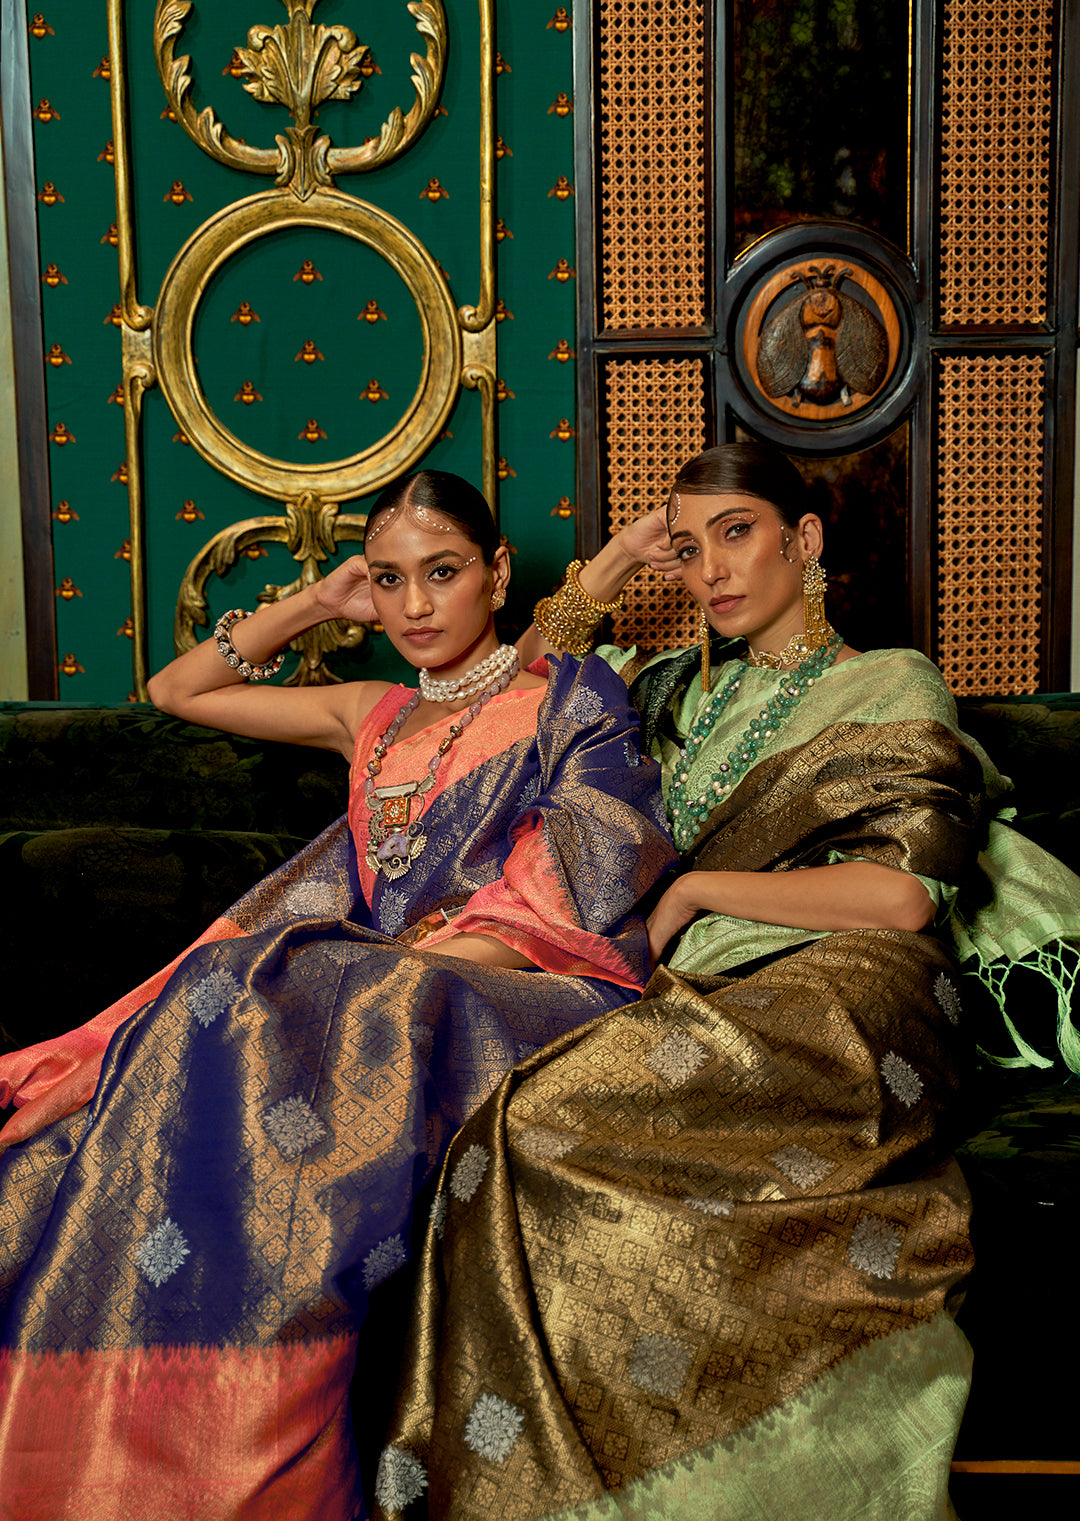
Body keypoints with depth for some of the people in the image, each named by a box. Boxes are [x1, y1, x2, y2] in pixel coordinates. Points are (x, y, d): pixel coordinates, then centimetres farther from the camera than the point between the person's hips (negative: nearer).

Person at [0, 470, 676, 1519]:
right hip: (375, 991, 5)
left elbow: (569, 909, -5)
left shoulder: (572, 700, 8)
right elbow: (177, 690, 33)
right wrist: (313, 606, 24)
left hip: (509, 1001, -5)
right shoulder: (374, 714, 25)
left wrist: (405, 966, -15)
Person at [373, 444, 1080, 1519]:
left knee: (548, 1119, -30)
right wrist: (612, 564, 21)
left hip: (839, 1000, -6)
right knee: (525, 1118, -27)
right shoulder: (693, 687, 25)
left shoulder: (889, 686, 7)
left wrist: (697, 888, -3)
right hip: (709, 1002, 6)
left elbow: (901, 896, -7)